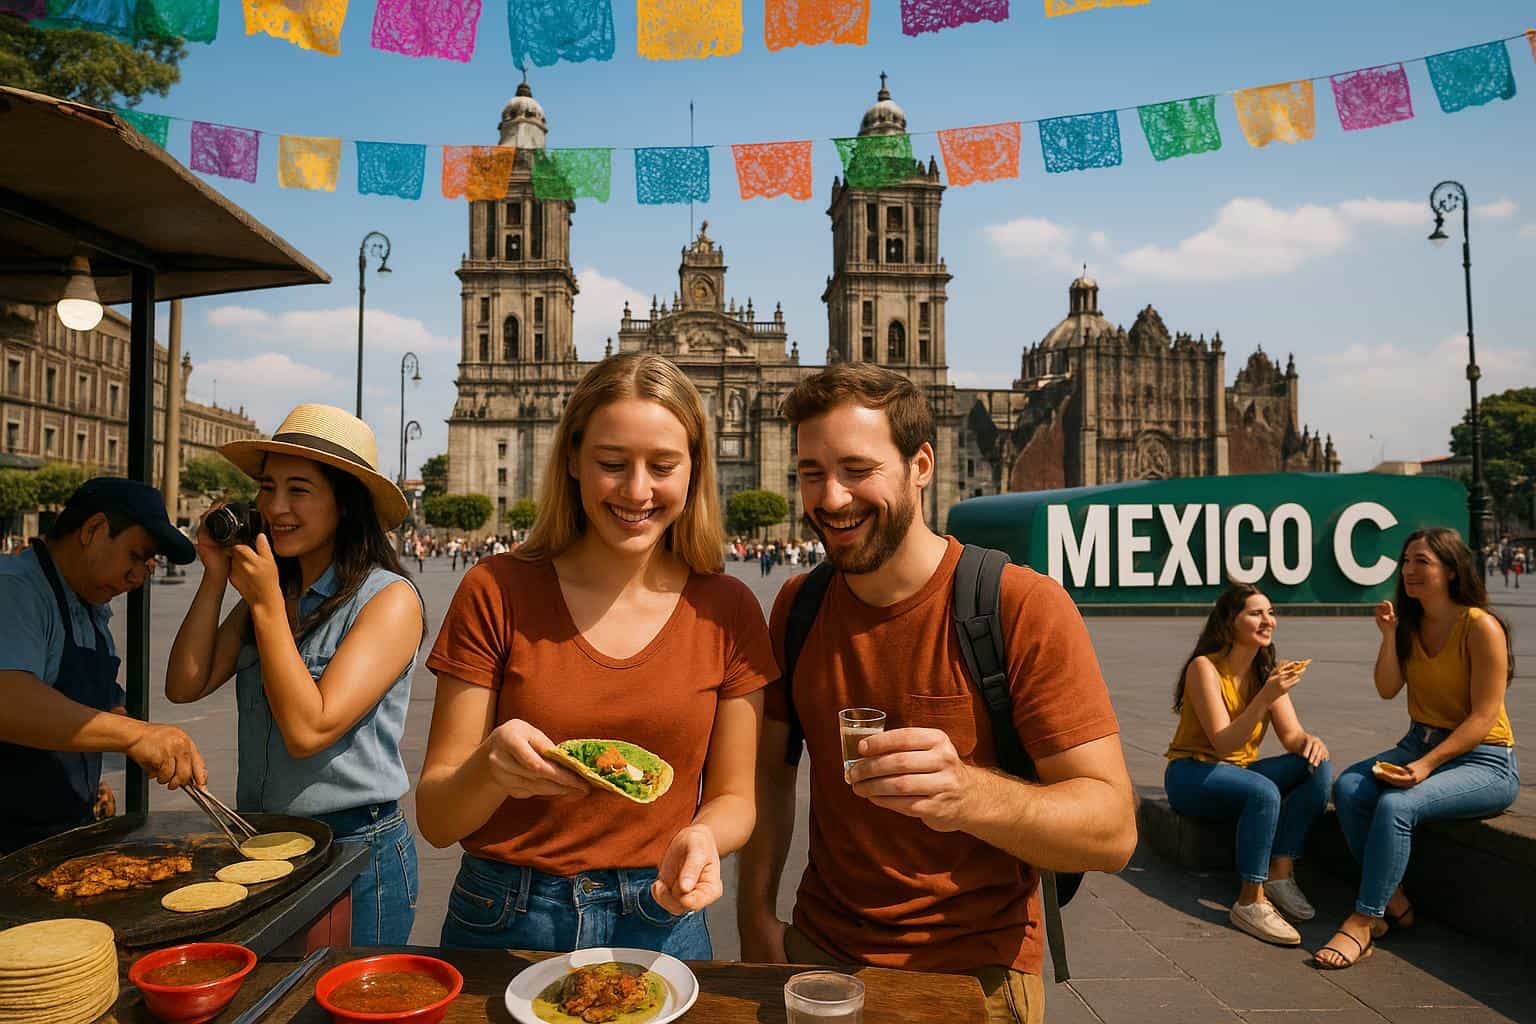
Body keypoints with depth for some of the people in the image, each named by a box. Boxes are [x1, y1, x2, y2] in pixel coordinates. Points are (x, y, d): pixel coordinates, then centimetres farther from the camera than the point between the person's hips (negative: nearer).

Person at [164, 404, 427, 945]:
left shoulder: (389, 598, -16)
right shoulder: (269, 590, 5)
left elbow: (308, 729, -22)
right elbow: (185, 686, 0)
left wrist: (267, 604, -20)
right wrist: (215, 575, -4)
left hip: (355, 847, -6)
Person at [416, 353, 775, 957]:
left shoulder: (727, 611, -8)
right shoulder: (496, 592, -11)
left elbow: (732, 797, 0)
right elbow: (434, 818, -9)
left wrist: (701, 837, -22)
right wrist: (489, 767, -30)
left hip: (661, 925, 1)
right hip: (503, 927, 0)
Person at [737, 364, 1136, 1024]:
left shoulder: (1025, 607, -20)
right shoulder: (795, 607, -5)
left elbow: (1113, 829, -23)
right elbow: (771, 772, 3)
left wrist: (969, 795, -41)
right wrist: (757, 921, -8)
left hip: (975, 970, -3)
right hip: (819, 948, 4)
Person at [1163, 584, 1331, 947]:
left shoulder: (1267, 672, 4)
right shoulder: (1204, 667, -17)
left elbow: (1292, 735, -3)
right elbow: (1223, 743, -22)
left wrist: (1310, 741, -27)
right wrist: (1265, 697, -33)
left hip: (1239, 771, 7)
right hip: (1191, 774, -7)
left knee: (1318, 768, -16)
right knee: (1264, 791, -34)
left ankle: (1280, 873, -13)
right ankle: (1250, 902, -23)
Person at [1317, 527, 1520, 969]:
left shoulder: (1481, 626, -14)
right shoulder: (1410, 622, 7)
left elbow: (1483, 718, -17)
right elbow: (1388, 689, -1)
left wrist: (1427, 765, -25)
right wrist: (1389, 635, -12)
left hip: (1483, 761, -6)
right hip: (1419, 743, 7)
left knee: (1396, 806, -31)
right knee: (1348, 788, -20)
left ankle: (1363, 922, -24)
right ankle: (1392, 900, -7)